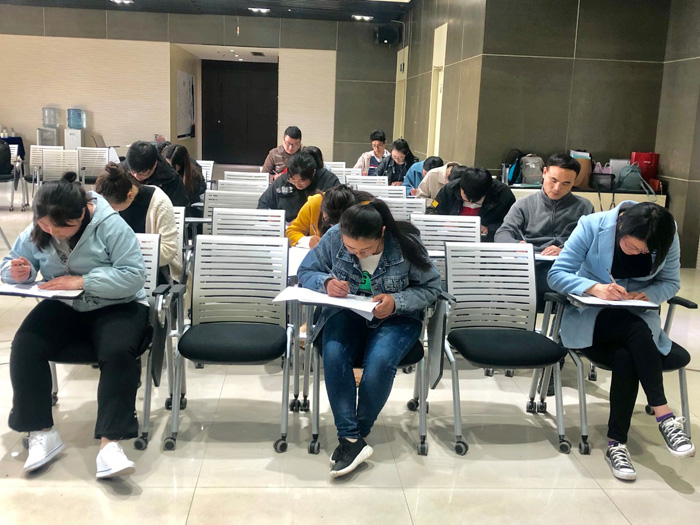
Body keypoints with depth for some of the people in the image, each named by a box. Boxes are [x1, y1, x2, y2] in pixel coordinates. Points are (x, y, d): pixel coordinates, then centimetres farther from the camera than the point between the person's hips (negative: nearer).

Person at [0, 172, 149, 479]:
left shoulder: (110, 225, -17)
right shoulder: (36, 231, -1)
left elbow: (134, 275, -23)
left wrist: (82, 282, -28)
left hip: (116, 306, -4)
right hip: (63, 307, 4)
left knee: (118, 353, -34)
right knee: (25, 346, -23)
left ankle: (110, 442, -29)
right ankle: (42, 433, -11)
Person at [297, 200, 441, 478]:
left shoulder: (406, 244, -17)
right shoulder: (333, 238, -12)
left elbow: (430, 287, -7)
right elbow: (306, 271, 1)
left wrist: (396, 302, -25)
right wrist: (326, 282, -22)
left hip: (395, 318, -2)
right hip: (347, 311, 2)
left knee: (380, 361, -34)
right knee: (333, 354, -32)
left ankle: (352, 436, -13)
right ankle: (352, 440, -25)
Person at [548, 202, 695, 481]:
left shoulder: (667, 237, -8)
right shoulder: (592, 226, -15)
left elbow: (671, 282, 2)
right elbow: (556, 274, -15)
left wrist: (648, 294, -21)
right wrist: (595, 287, -32)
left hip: (637, 319, 2)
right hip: (591, 317, -2)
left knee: (625, 359, -32)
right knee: (636, 330, -34)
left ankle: (617, 444, -21)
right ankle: (665, 416, -27)